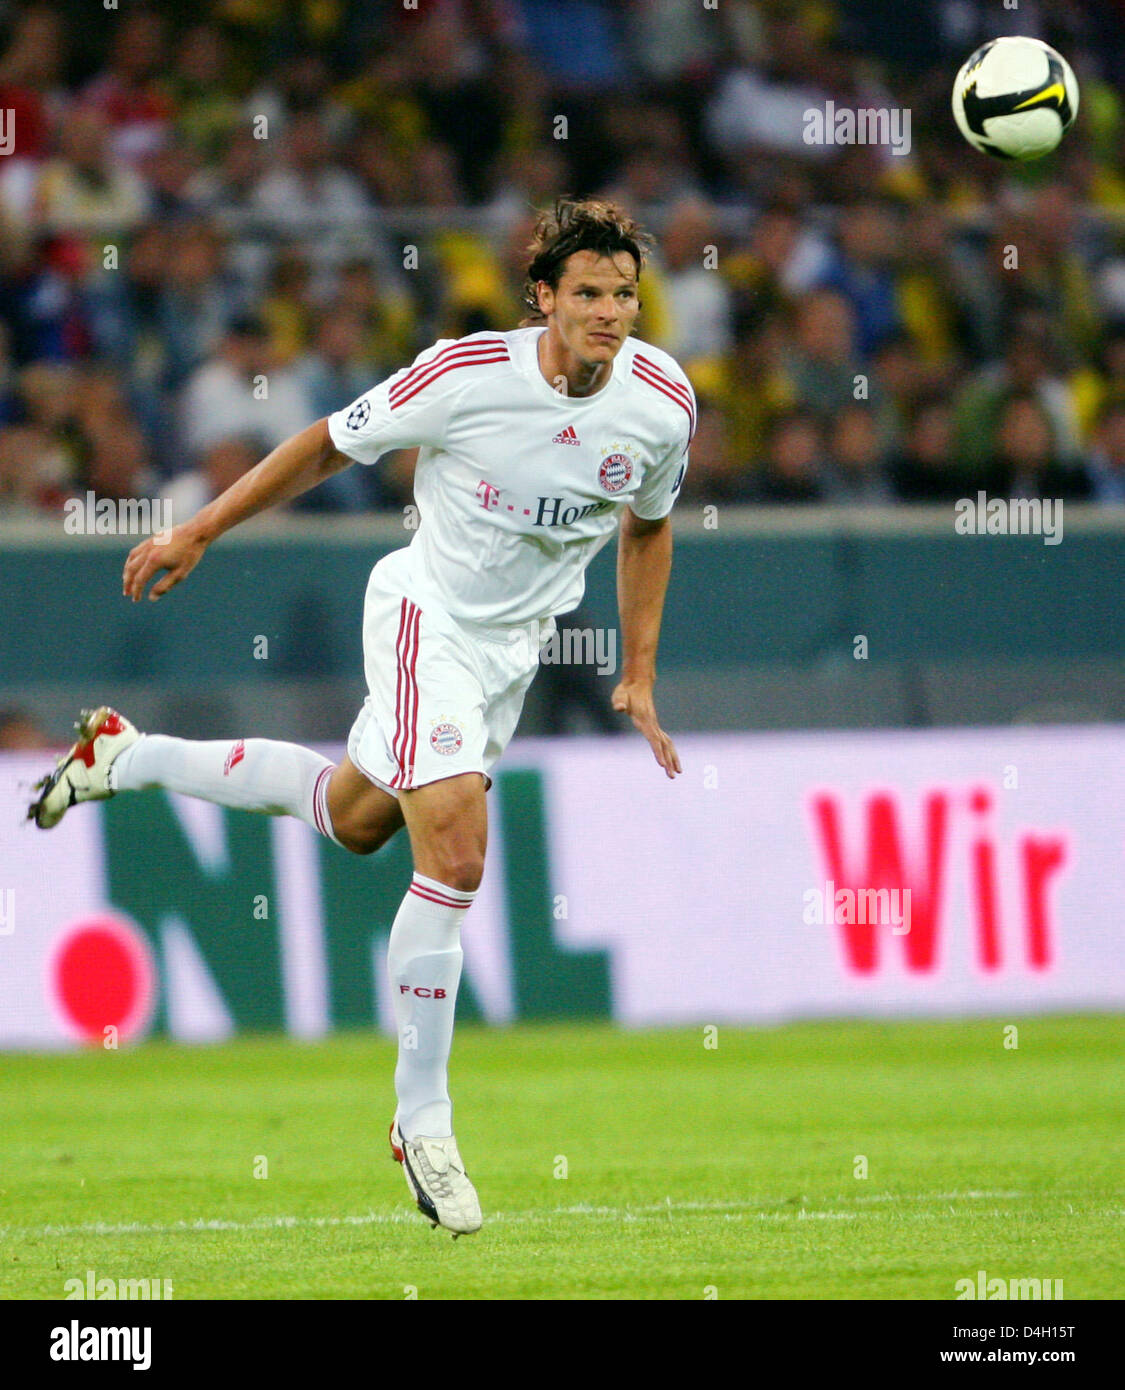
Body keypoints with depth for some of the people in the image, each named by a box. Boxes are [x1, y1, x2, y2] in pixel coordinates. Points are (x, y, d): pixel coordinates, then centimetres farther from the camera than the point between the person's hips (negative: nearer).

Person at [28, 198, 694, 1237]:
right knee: (454, 853, -19)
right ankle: (423, 1121, -6)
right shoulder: (464, 374, -23)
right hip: (429, 613, -6)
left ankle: (126, 757, 41)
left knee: (356, 818, 20)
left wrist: (639, 674, 9)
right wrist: (197, 534, -4)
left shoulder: (662, 401, -10)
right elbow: (329, 446, -8)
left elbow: (647, 526, 11)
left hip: (517, 643, 6)